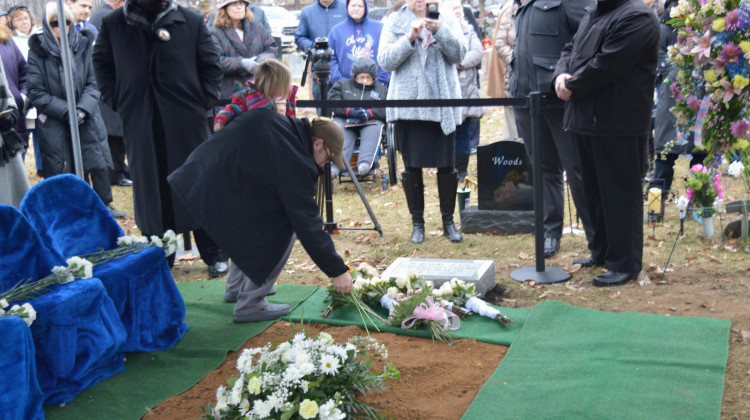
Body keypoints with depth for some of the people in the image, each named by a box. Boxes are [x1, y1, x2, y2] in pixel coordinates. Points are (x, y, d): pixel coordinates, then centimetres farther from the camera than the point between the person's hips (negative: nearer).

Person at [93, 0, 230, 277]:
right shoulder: (113, 24, 5)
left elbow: (211, 65, 7)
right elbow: (101, 63, 15)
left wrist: (205, 99, -4)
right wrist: (116, 100, 4)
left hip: (186, 119, -1)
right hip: (139, 122, 1)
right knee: (149, 189, 6)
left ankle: (214, 254, 14)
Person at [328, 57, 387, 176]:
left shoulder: (381, 89, 26)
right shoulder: (342, 84, 26)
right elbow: (333, 103, 6)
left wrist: (369, 113, -13)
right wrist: (349, 111, -14)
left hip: (370, 122, 0)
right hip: (344, 120, 0)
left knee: (374, 128, -36)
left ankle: (365, 164, -54)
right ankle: (335, 166, -55)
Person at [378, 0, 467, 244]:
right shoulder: (394, 22, 8)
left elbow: (459, 53, -3)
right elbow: (385, 61, -4)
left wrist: (440, 30, -17)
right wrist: (410, 38, -15)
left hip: (442, 103, 0)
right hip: (407, 103, 0)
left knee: (446, 165, 3)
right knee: (412, 166, 4)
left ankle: (448, 220, 17)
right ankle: (417, 222, 16)